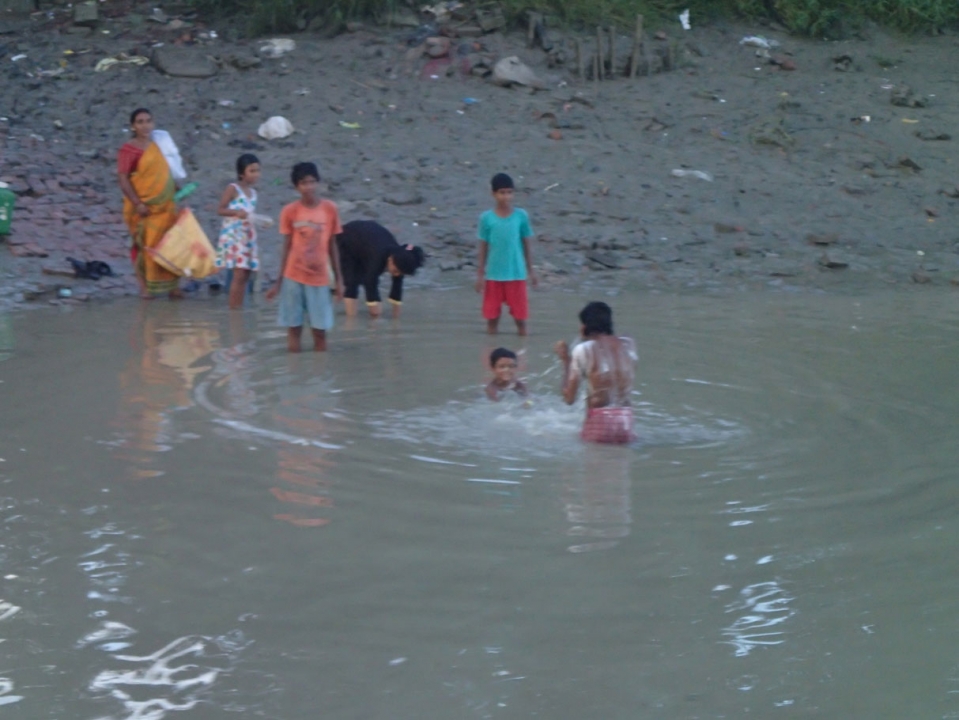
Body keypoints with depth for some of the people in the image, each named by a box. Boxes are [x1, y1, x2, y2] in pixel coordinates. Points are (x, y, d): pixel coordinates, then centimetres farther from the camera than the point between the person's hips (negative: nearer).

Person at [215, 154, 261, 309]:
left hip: (248, 236, 7)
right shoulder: (233, 189, -6)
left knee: (244, 276, 6)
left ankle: (239, 309, 11)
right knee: (239, 275, -14)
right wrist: (236, 212, -24)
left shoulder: (253, 193, 15)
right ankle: (233, 310, -11)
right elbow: (220, 210, -9)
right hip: (233, 235, -7)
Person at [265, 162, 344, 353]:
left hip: (320, 278, 1)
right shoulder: (290, 211, -4)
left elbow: (332, 247, 5)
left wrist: (339, 280, 5)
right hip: (293, 277, -1)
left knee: (320, 329, 3)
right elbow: (287, 248, 2)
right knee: (293, 326, 2)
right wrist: (278, 281, 2)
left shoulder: (330, 209, -1)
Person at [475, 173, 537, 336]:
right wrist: (480, 274, 1)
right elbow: (483, 247, 2)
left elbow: (526, 244, 6)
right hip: (494, 275, 0)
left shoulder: (521, 216, -2)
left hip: (517, 274, 0)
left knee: (520, 314, 4)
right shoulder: (486, 218, -3)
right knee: (492, 315, 7)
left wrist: (530, 270, 9)